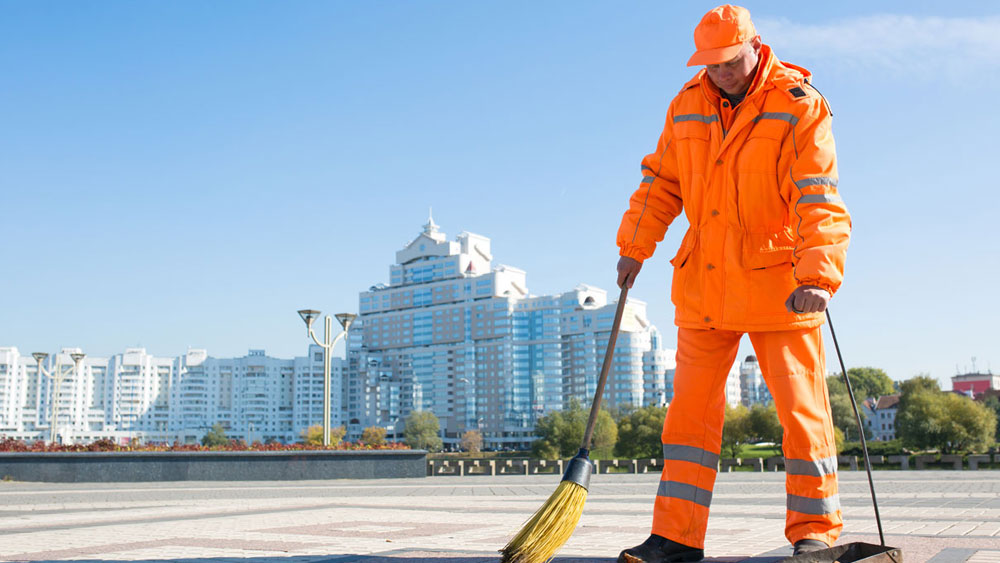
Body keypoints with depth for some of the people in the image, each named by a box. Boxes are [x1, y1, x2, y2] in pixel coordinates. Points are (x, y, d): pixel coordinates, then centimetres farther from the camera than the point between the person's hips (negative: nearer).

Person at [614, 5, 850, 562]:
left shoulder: (799, 106, -7)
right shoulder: (688, 106, 8)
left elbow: (818, 201, -16)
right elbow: (661, 182, 16)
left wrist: (818, 277, -28)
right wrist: (634, 247, 13)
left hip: (778, 283, -4)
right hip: (704, 286, 5)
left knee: (801, 408, 1)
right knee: (691, 407, 4)